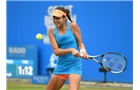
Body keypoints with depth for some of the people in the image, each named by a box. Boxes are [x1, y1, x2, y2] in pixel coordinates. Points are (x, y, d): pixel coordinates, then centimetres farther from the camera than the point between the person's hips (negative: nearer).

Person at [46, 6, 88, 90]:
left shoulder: (72, 26, -7)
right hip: (61, 66, 4)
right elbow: (56, 51, -11)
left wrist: (83, 51, -23)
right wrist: (71, 50, -27)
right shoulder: (52, 31, -2)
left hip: (74, 65, -4)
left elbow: (80, 43, 0)